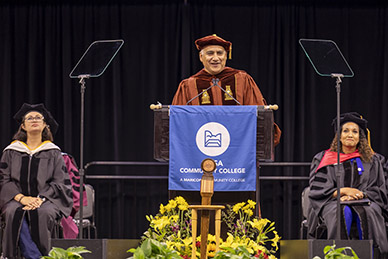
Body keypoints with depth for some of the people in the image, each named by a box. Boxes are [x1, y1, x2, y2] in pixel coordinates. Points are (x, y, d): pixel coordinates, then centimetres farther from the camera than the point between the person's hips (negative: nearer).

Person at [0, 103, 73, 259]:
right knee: (14, 212, -35)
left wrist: (40, 199, -14)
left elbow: (60, 182, 4)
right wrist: (21, 198, -13)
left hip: (46, 200, -1)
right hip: (16, 199, 1)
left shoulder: (53, 153, 12)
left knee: (43, 213, -36)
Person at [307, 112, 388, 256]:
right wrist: (344, 191, -8)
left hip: (365, 201, 1)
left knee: (366, 213, -36)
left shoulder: (372, 160, 18)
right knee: (344, 213, -37)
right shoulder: (324, 159, 15)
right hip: (332, 203, -1)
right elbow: (318, 190, 7)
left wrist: (359, 195, -6)